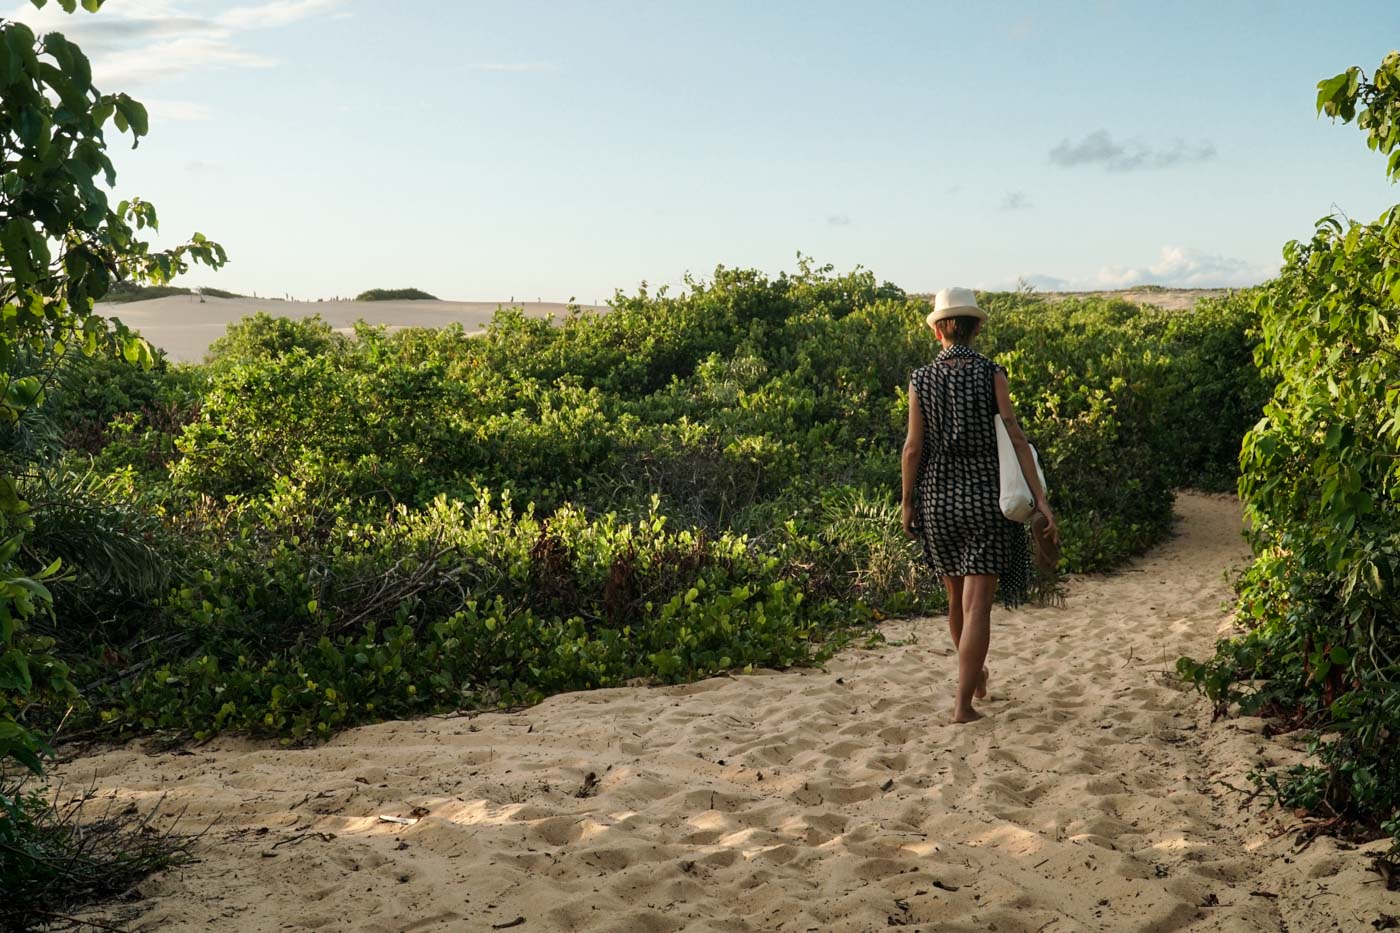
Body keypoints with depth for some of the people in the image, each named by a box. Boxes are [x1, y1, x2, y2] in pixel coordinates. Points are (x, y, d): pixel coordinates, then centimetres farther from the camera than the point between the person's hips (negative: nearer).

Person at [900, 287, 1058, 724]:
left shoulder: (921, 380, -1)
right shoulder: (991, 374, -6)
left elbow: (914, 447, 0)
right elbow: (1016, 439, -10)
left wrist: (908, 503, 10)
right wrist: (1041, 499, -8)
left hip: (937, 498, 3)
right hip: (985, 497, -3)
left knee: (957, 598, 20)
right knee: (977, 604, -1)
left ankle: (975, 675, 41)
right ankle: (964, 704, -3)